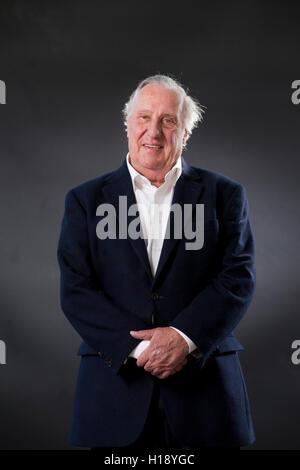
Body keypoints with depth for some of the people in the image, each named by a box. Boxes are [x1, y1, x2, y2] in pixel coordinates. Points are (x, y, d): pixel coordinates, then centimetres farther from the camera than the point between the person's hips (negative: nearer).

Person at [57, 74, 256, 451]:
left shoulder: (224, 194, 6)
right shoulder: (85, 200, 7)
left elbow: (238, 278, -3)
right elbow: (76, 291, -1)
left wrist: (185, 337, -17)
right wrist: (137, 348, -13)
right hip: (116, 385, 0)